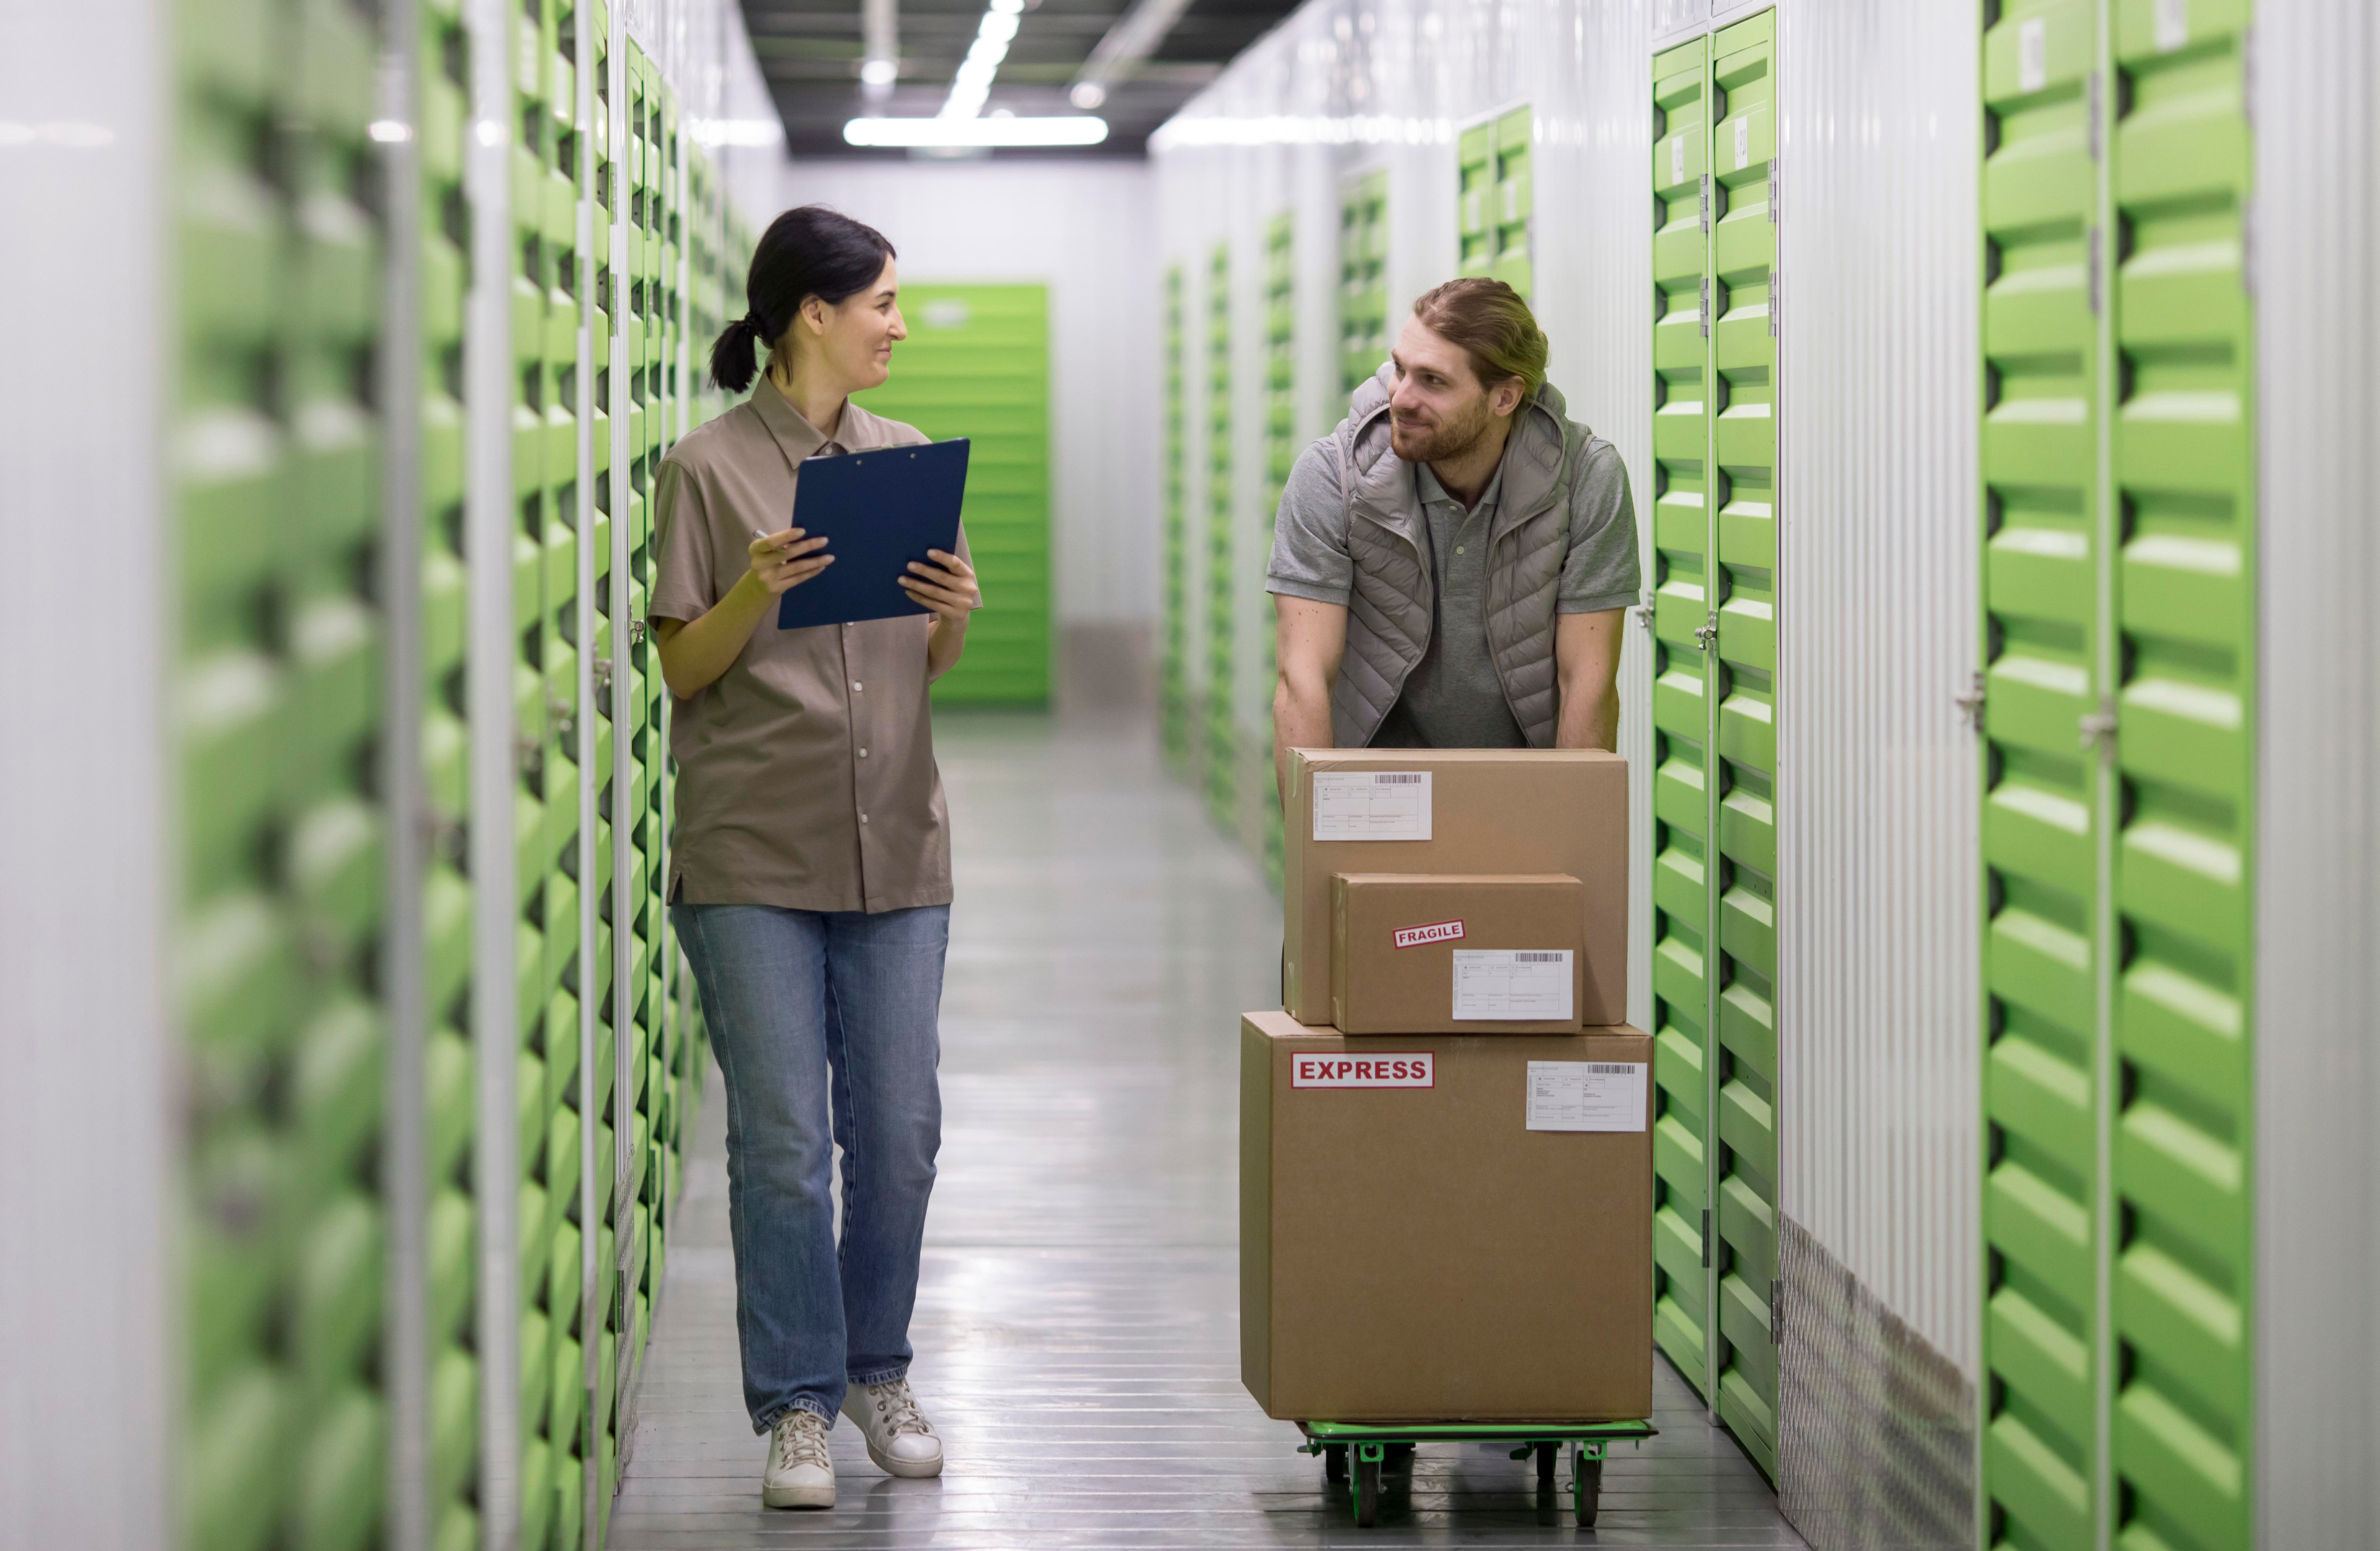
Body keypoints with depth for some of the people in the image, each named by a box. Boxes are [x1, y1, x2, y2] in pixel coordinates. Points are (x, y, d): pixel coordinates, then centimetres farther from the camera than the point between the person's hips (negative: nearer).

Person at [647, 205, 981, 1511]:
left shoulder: (906, 460, 11)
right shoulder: (710, 468, -3)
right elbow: (683, 672, -2)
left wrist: (957, 614, -5)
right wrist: (756, 593, -19)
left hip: (896, 850, 4)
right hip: (751, 854, -4)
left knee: (899, 1131, 5)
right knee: (783, 1142, -3)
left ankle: (877, 1372, 23)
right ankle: (796, 1407, 7)